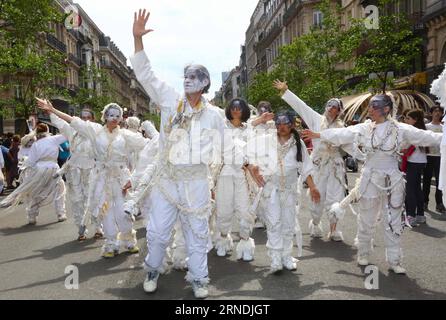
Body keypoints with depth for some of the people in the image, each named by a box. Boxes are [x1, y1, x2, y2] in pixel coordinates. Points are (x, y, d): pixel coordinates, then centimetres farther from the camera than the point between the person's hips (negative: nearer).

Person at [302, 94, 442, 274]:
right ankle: (363, 254, 30)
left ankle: (394, 261, 20)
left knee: (393, 222, 7)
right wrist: (317, 135, 2)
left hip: (392, 181, -1)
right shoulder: (364, 128, -1)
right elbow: (342, 134, 2)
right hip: (370, 179, 1)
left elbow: (425, 137, -4)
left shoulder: (401, 129, -4)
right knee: (366, 220, 12)